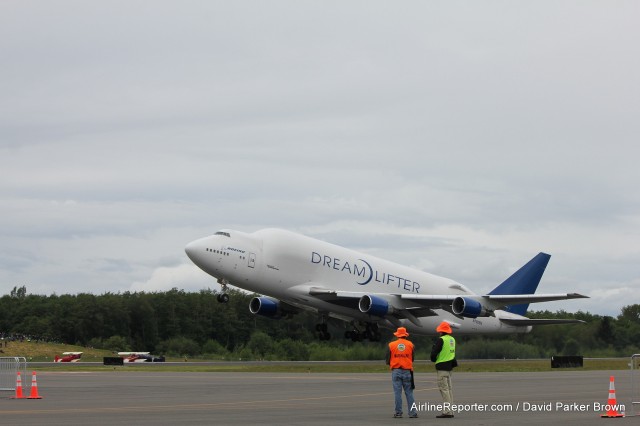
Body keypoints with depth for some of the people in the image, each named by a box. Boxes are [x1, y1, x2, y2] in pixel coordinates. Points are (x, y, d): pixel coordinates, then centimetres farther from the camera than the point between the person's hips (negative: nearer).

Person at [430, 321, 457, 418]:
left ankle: (447, 411, -11)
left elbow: (434, 352, -16)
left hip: (442, 366, -8)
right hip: (450, 366, 8)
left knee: (444, 388, -8)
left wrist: (433, 359, 3)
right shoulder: (452, 339, 10)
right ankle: (450, 411, 15)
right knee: (449, 388, 13)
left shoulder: (441, 340, -15)